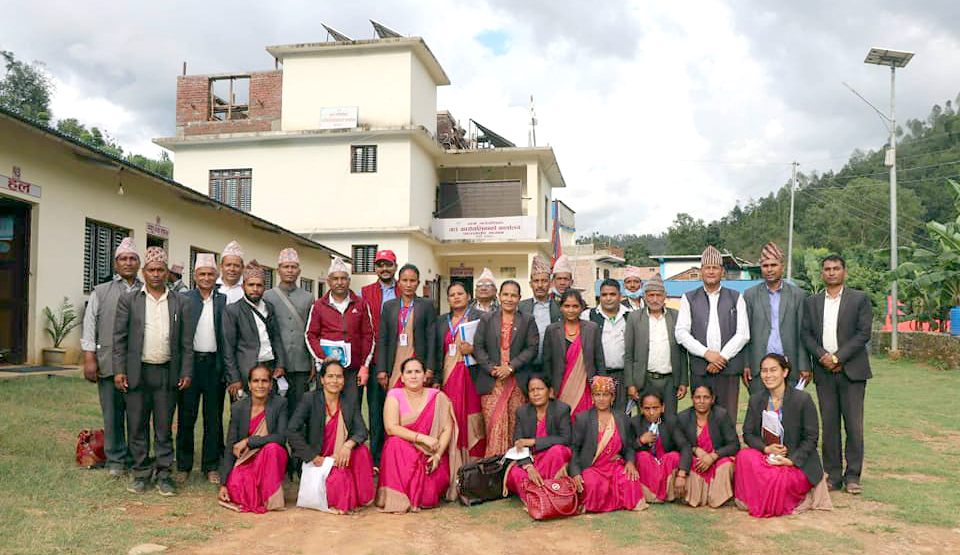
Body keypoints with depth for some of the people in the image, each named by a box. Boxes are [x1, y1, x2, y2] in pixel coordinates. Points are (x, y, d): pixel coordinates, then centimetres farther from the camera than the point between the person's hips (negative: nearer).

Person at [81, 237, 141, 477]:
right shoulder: (101, 292, 12)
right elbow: (90, 326, 8)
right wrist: (89, 358, -1)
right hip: (108, 364, 0)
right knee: (112, 414, 4)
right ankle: (116, 460, 16)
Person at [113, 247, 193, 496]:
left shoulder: (179, 302, 7)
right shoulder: (128, 300, 5)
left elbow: (186, 342, 6)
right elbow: (119, 337, 3)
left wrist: (186, 372, 1)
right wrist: (119, 370, -4)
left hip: (167, 373, 0)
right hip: (137, 372, 0)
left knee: (164, 427, 6)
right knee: (137, 426, 6)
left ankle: (163, 474, 15)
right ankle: (141, 472, 19)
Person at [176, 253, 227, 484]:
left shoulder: (224, 300, 6)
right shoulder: (184, 299, 5)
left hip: (214, 363, 1)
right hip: (190, 361, 0)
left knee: (214, 417, 6)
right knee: (186, 416, 6)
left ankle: (211, 466, 17)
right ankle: (184, 465, 19)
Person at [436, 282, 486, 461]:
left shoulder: (478, 317, 4)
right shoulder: (442, 321, 16)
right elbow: (438, 351, 14)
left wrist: (473, 349, -16)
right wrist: (437, 378, 7)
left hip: (471, 374, -3)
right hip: (449, 376, 3)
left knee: (472, 418, -5)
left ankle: (474, 461, 2)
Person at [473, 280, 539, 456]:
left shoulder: (528, 321, 9)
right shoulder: (486, 319, 11)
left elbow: (532, 348, 0)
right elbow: (478, 346, 4)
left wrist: (511, 367, -10)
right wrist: (491, 368, -9)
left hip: (518, 382, 0)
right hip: (491, 382, 0)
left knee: (515, 428, 0)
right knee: (495, 427, -6)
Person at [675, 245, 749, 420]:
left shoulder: (736, 298, 11)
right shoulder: (689, 299, 10)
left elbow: (743, 333, 3)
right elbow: (681, 333, 1)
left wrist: (723, 357, -8)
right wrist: (706, 353, -10)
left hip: (729, 368, 0)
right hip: (699, 370, 0)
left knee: (728, 418, -1)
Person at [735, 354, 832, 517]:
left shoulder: (803, 399, -8)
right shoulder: (756, 400, 5)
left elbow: (811, 438, -6)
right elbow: (748, 433, 6)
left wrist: (791, 460, -18)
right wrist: (766, 448, -14)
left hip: (797, 463, -3)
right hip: (765, 458, 4)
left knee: (777, 478, -34)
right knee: (744, 456, -28)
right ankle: (755, 503, -7)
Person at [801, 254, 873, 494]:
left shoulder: (860, 299, 3)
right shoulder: (811, 302, 13)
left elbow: (863, 333, -4)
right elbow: (806, 334, 7)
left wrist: (838, 358, -11)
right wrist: (823, 356, -9)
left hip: (851, 370, -2)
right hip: (824, 371, 3)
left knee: (854, 424, -1)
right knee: (829, 425, 5)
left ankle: (852, 476, 8)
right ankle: (833, 475, 12)